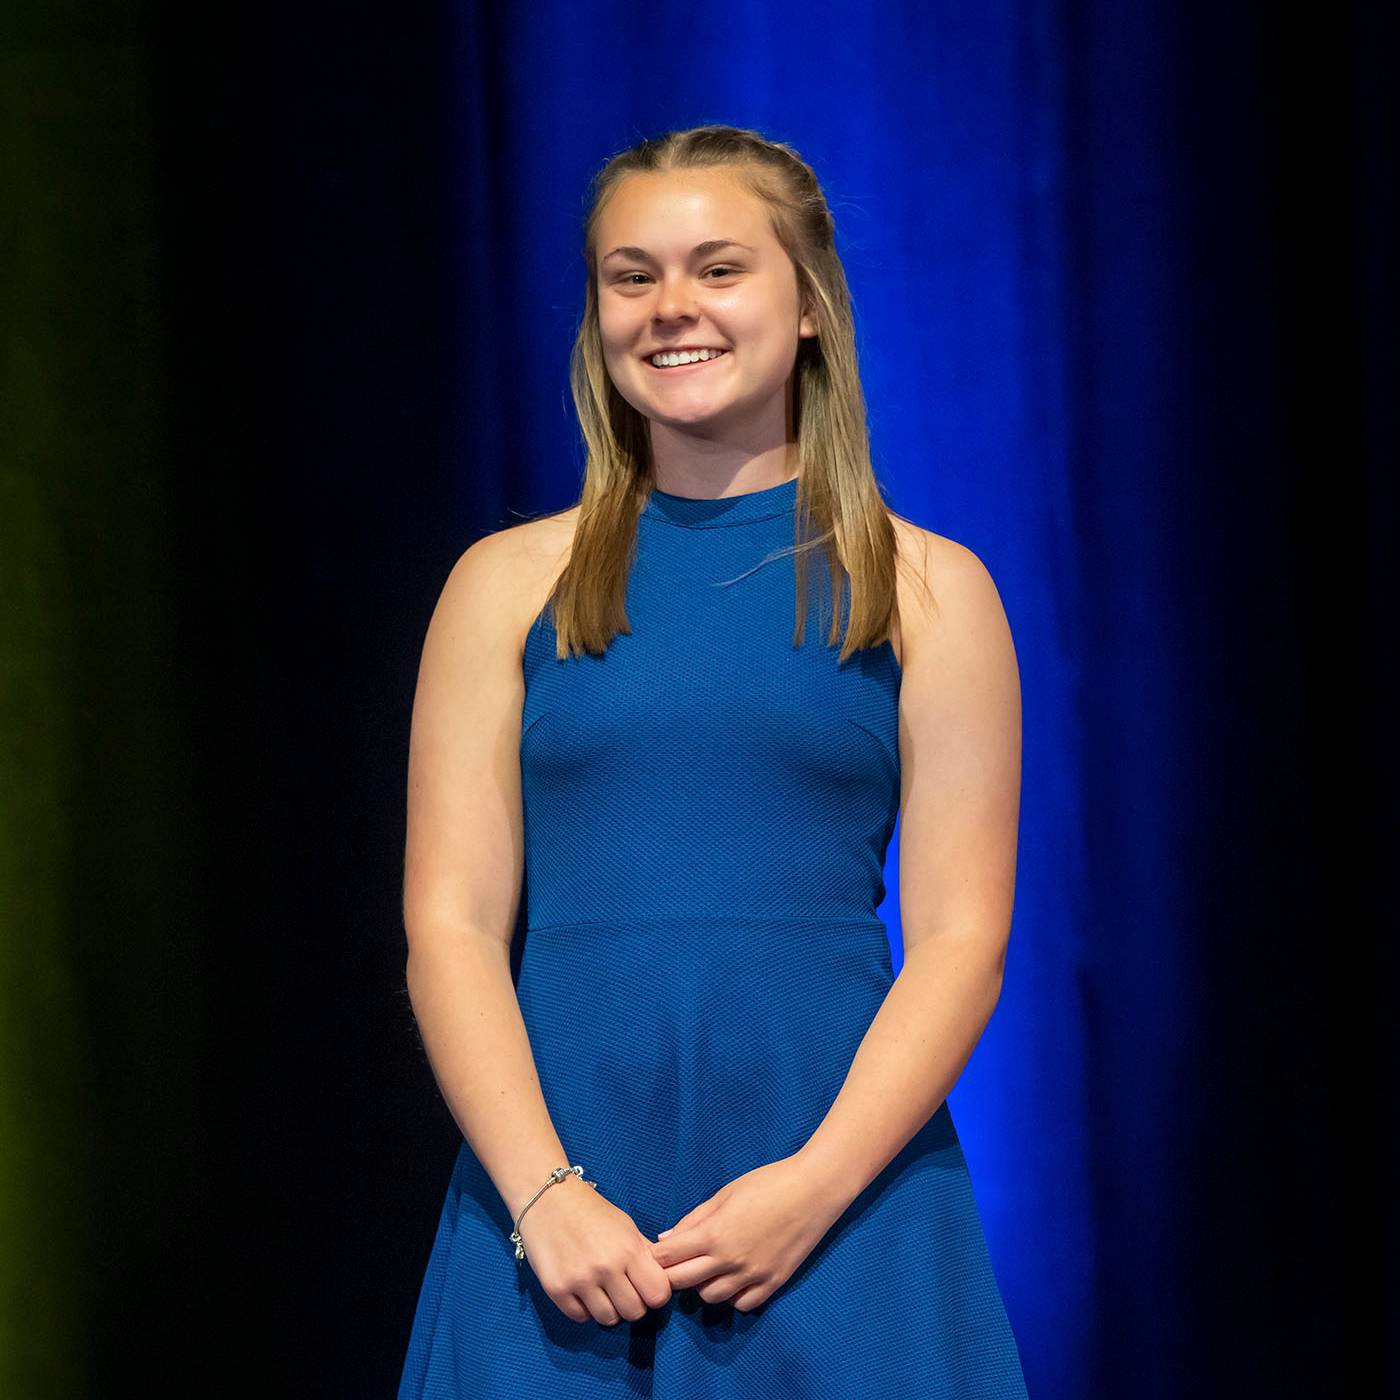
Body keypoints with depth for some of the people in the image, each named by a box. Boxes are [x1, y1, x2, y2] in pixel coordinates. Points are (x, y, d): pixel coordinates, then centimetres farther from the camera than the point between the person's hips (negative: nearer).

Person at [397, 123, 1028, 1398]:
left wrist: (814, 1187, -12)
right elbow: (451, 924, 2)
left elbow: (961, 937, 0)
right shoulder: (510, 584, 8)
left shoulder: (930, 592, 6)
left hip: (843, 1200, -1)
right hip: (552, 1201, 1)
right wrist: (543, 1194, -10)